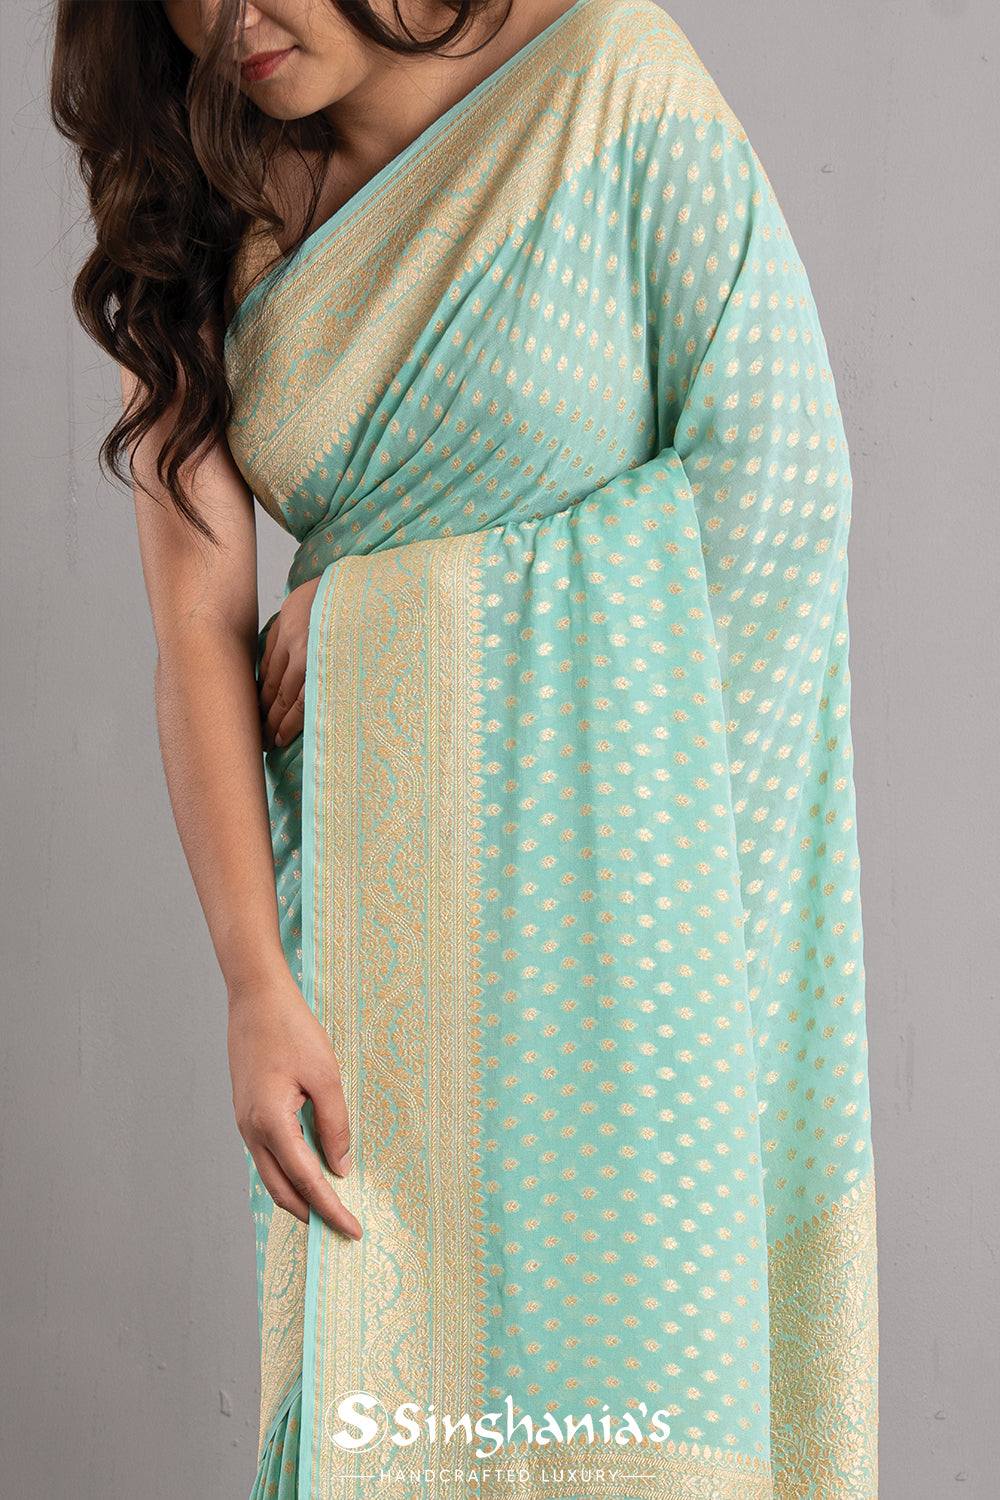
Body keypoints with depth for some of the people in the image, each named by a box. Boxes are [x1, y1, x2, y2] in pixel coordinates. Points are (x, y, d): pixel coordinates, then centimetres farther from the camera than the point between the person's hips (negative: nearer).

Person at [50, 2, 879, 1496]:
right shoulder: (204, 217, 5)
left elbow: (779, 475, -8)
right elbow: (196, 625, -1)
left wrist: (357, 598, -6)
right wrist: (257, 985, -13)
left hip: (616, 832, -3)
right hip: (373, 850, 3)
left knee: (627, 1309, 1)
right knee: (375, 1378, 3)